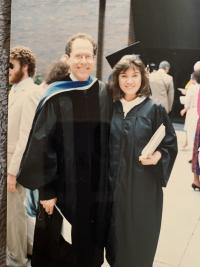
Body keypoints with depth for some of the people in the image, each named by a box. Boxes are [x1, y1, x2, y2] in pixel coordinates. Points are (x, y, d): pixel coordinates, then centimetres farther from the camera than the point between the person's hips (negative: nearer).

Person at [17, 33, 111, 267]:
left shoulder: (105, 94, 2)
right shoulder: (55, 98, -9)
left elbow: (109, 141, 6)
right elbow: (41, 146, -11)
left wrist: (107, 183, 4)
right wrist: (46, 190, -13)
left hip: (97, 188, 3)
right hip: (63, 188, -3)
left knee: (91, 246, 18)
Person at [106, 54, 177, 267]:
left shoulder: (154, 110, -8)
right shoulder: (111, 107, 2)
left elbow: (170, 144, -6)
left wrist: (158, 156, -25)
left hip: (143, 184, -3)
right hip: (114, 182, 4)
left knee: (138, 236, 8)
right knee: (116, 232, 17)